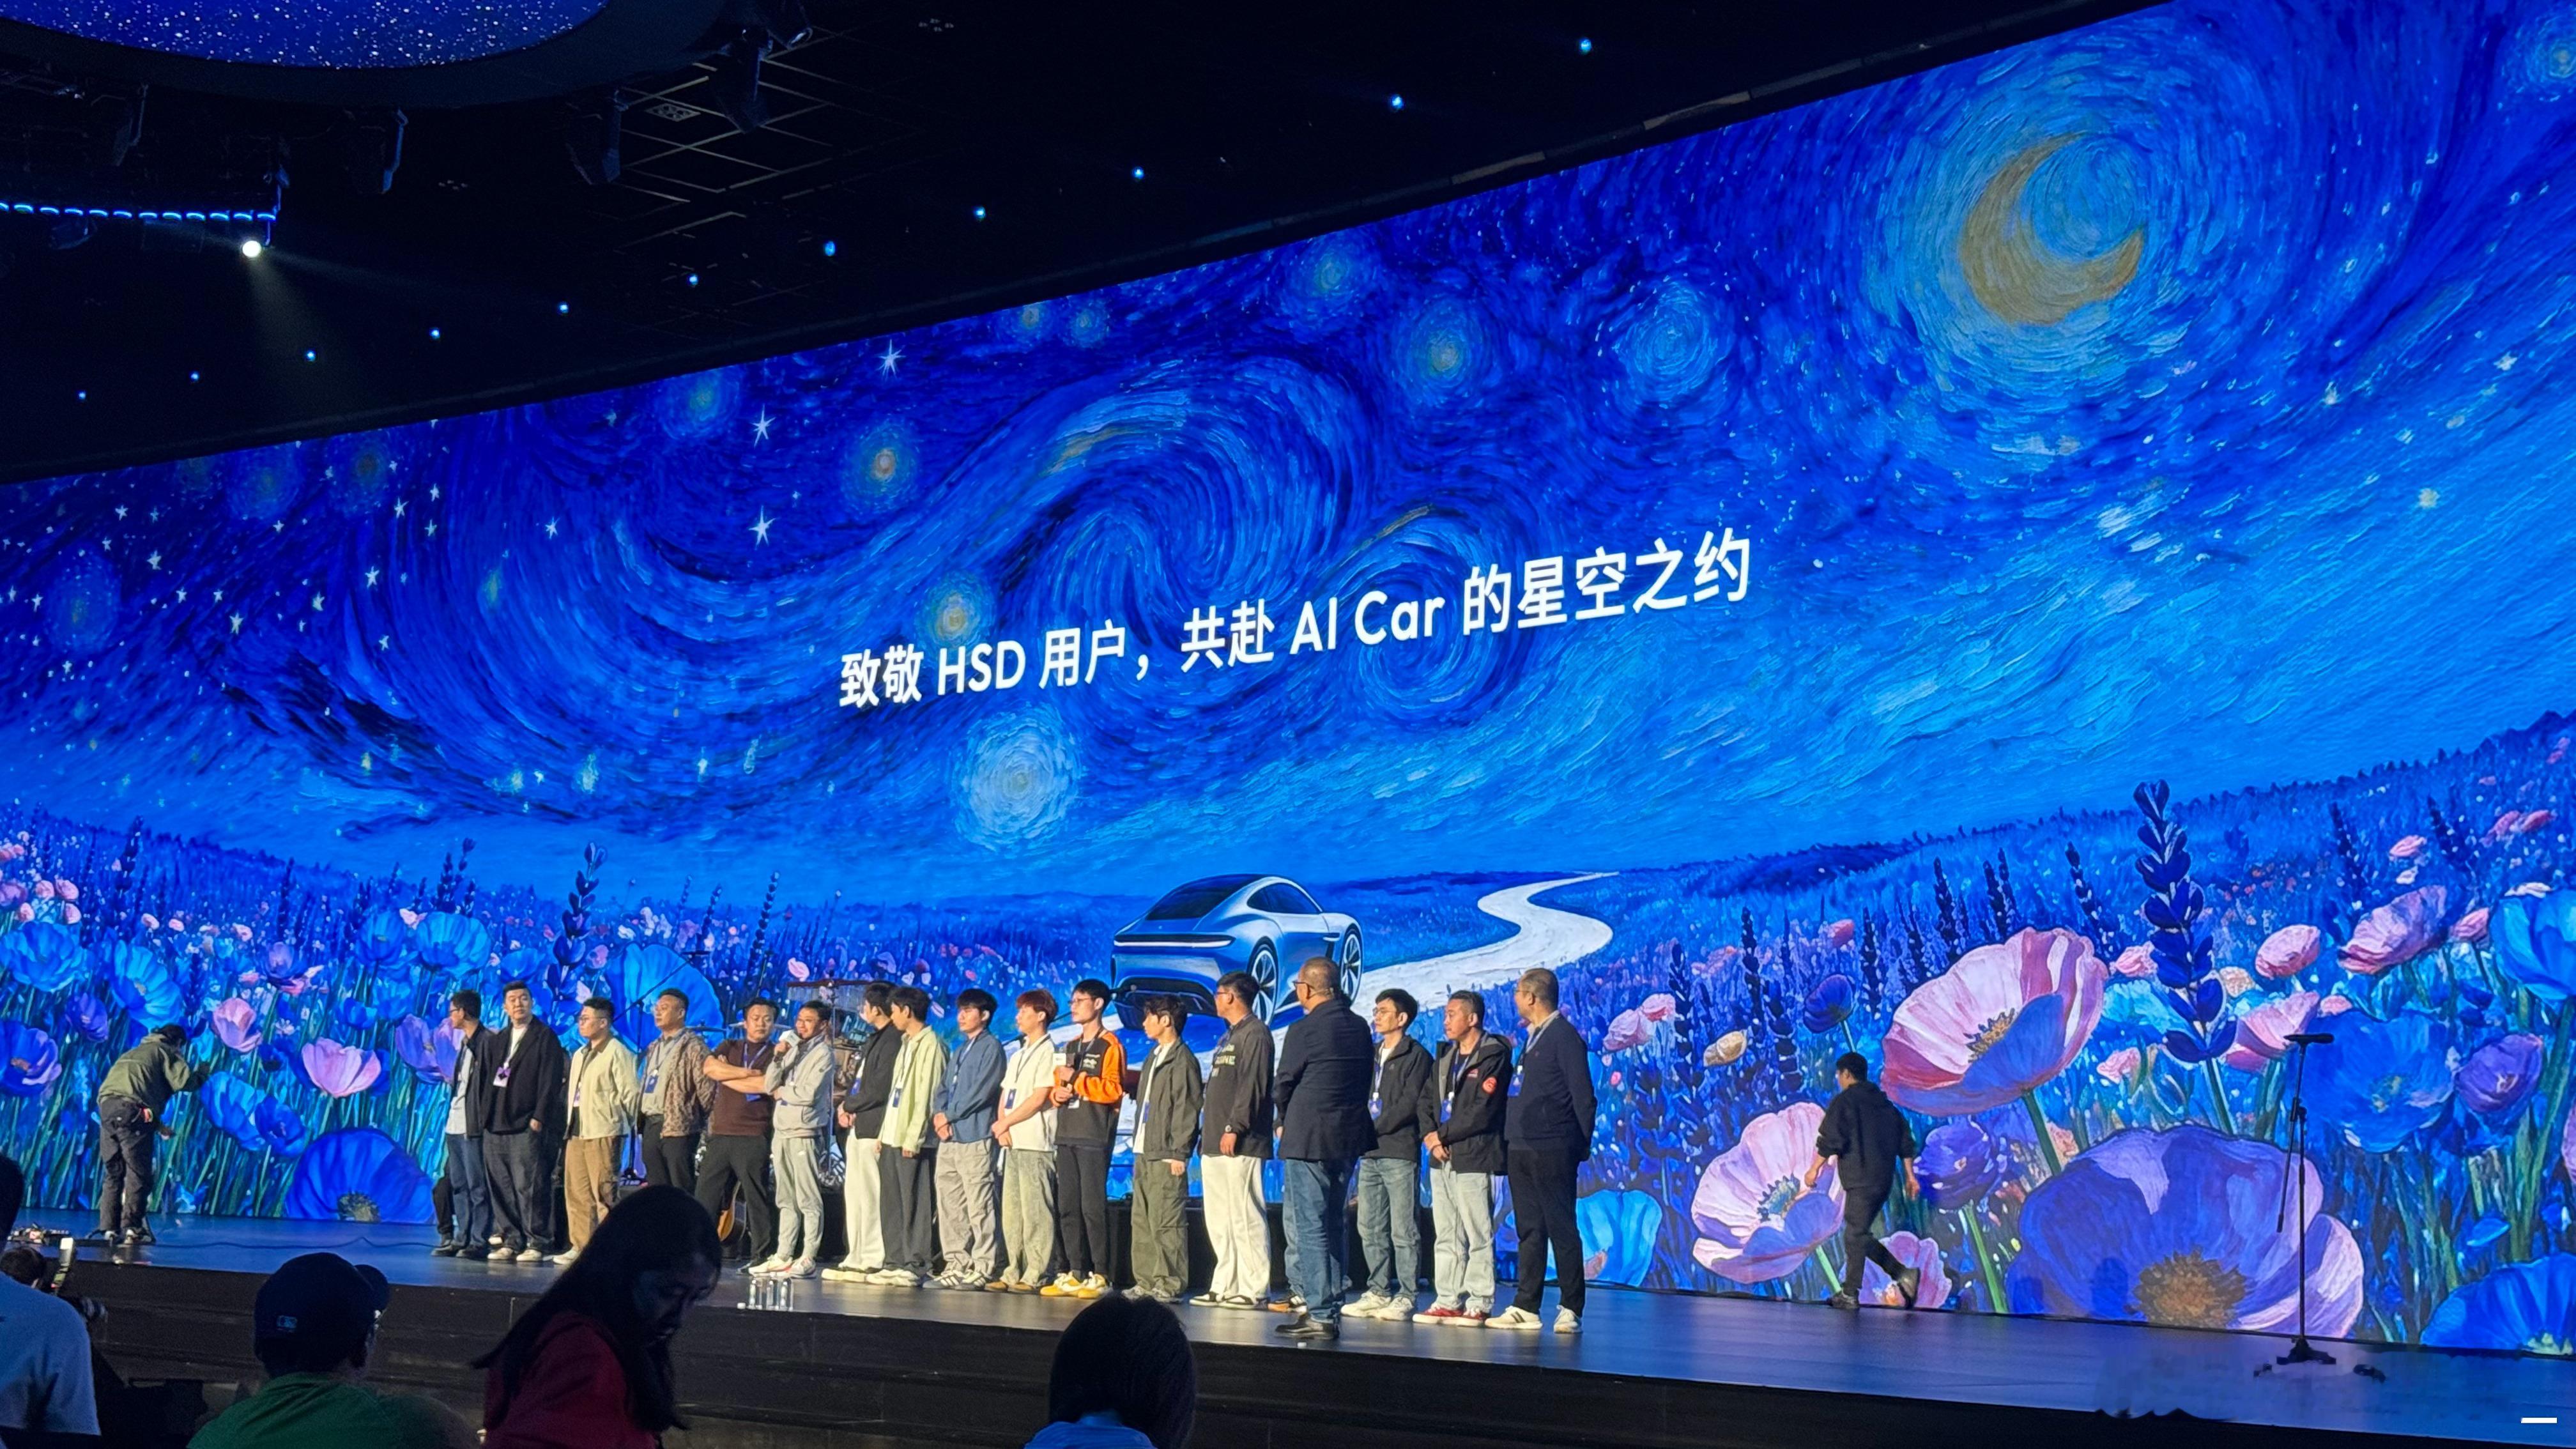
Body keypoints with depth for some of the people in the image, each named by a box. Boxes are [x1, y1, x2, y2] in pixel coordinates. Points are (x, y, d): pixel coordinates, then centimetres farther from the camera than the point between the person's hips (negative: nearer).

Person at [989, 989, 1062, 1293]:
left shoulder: (1048, 1051, -6)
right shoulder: (1018, 1055, 21)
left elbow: (1039, 1098, -14)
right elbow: (1005, 1095, 19)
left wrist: (1005, 1123, -7)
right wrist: (1003, 1127, 1)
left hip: (1036, 1143, -9)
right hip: (1013, 1143, 9)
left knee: (1035, 1211, -8)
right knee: (1012, 1211, 9)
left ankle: (1036, 1275, -7)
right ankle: (1014, 1272, 13)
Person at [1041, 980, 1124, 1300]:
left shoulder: (1109, 1046, -4)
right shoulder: (1071, 1046, 21)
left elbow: (1114, 1089, -14)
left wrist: (1075, 1079, -13)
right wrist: (1057, 1093, 3)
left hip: (1094, 1137, -8)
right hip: (1067, 1135, 8)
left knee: (1093, 1207, -9)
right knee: (1067, 1207, 6)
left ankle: (1100, 1276, -5)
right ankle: (1075, 1274, 11)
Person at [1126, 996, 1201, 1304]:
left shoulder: (1182, 1059, -9)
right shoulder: (1154, 1057, 19)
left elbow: (1186, 1109, -14)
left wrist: (1178, 1153, -18)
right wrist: (1139, 1144, 17)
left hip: (1166, 1155, -10)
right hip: (1145, 1152, 10)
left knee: (1166, 1222, -8)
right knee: (1141, 1221, 11)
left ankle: (1170, 1285, -5)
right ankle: (1146, 1282, 16)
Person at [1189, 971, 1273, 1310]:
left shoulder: (1255, 1034, -9)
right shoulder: (1229, 1036, 23)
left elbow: (1252, 1087, -18)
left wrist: (1234, 1128, -22)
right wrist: (1208, 1132, 19)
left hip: (1240, 1144, -10)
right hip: (1215, 1143, 10)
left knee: (1245, 1218, -9)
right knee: (1219, 1221, 10)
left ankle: (1254, 1290, -8)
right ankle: (1224, 1288, 13)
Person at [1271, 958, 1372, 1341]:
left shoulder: (1305, 1029, -13)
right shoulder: (1359, 1028, 8)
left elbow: (1283, 1086, -5)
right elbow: (1363, 1082, 12)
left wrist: (1284, 1122, 13)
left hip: (1307, 1137, -7)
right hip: (1349, 1138, 7)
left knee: (1308, 1226, -3)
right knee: (1334, 1224, 15)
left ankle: (1320, 1314, -5)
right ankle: (1331, 1306, 18)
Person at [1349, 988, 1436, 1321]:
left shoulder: (1416, 1056, -2)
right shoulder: (1373, 1055, 20)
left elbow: (1411, 1103, -11)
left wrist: (1374, 1129, -12)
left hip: (1400, 1151, -7)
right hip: (1370, 1154, 8)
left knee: (1403, 1231, -5)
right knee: (1370, 1229, 8)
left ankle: (1405, 1297, -3)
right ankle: (1379, 1292, 14)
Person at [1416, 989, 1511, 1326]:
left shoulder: (1494, 1057, -6)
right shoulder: (1445, 1058, 18)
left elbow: (1481, 1113, -14)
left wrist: (1443, 1135, -9)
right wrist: (1432, 1138, -3)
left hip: (1474, 1158, -7)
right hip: (1442, 1158, 8)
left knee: (1478, 1235, -5)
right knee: (1446, 1235, 8)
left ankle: (1478, 1305, -3)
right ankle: (1447, 1302, 12)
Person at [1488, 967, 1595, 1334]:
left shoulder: (1565, 1036, -9)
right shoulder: (1532, 1037, 17)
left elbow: (1583, 1095, -10)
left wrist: (1582, 1145, -10)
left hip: (1551, 1150, -9)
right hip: (1521, 1148, 9)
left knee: (1561, 1229, -3)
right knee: (1529, 1231, 10)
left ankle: (1571, 1309, 1)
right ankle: (1525, 1308, 12)